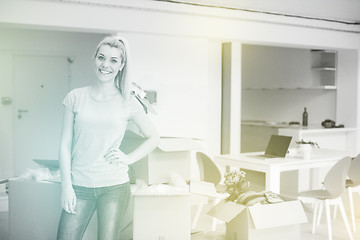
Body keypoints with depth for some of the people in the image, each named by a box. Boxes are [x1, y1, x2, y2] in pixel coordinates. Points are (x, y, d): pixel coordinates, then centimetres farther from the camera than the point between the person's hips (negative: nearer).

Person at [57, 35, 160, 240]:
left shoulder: (128, 102, 2)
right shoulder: (76, 97, 4)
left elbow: (154, 137, 12)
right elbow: (65, 145, 4)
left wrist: (129, 158, -1)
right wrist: (67, 186, -2)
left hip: (114, 186, -1)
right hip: (79, 186, 1)